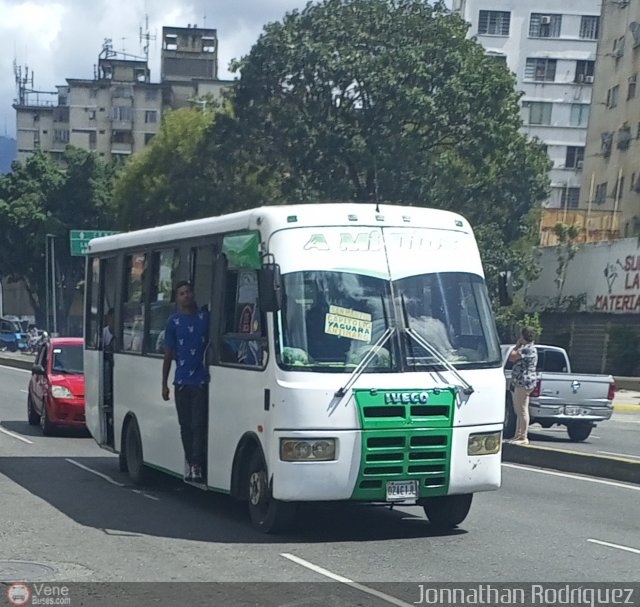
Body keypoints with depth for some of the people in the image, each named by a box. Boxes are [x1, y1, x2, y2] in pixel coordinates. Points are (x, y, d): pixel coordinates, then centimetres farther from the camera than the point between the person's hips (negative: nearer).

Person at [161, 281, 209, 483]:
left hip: (201, 380, -1)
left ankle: (196, 466, -8)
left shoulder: (205, 317, 5)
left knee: (198, 424, -7)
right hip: (181, 381, 2)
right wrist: (164, 383, 5)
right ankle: (190, 462, 16)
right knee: (185, 425, 7)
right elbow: (168, 354, 8)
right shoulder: (173, 321, 7)